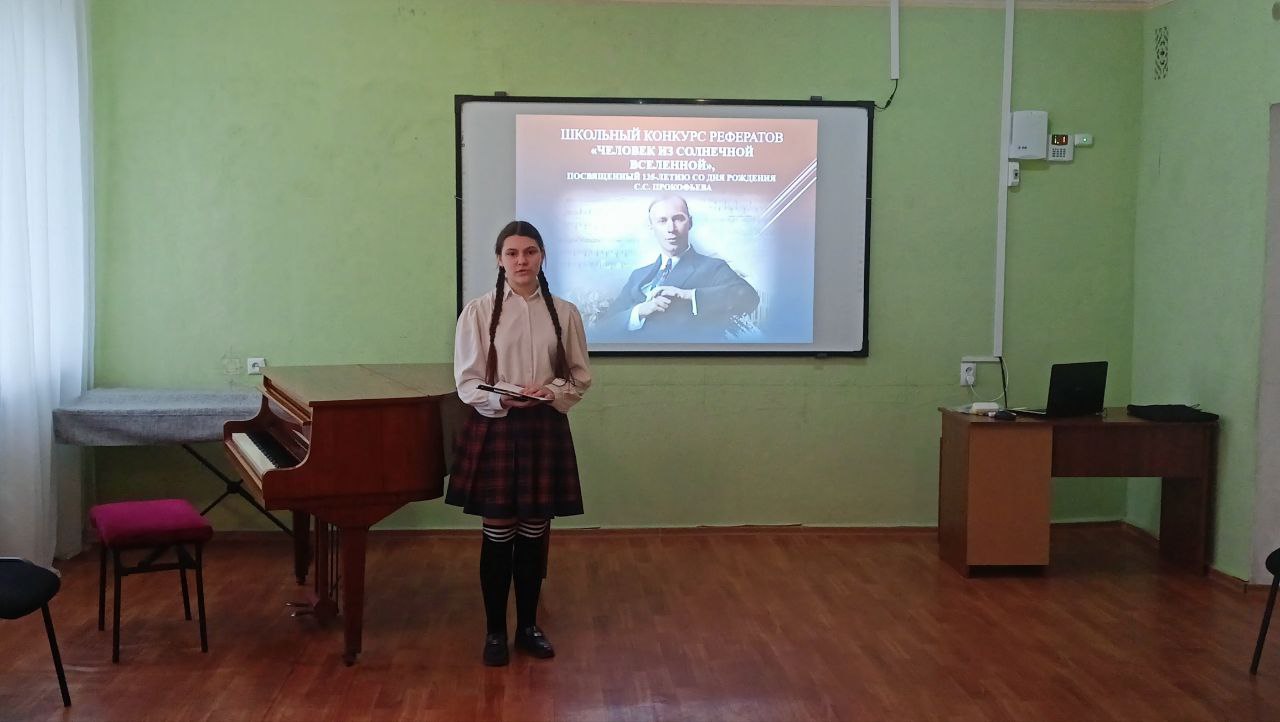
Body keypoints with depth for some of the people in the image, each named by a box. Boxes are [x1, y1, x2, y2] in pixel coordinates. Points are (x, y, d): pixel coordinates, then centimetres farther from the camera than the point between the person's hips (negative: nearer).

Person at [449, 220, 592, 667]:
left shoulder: (564, 312, 2)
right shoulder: (479, 312, -4)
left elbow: (581, 378, 5)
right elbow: (467, 383, -5)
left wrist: (550, 393, -14)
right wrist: (503, 399, -22)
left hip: (545, 430, 2)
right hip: (494, 430, -2)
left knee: (534, 533, 10)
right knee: (498, 534, 3)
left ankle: (528, 627, 25)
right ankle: (495, 631, 18)